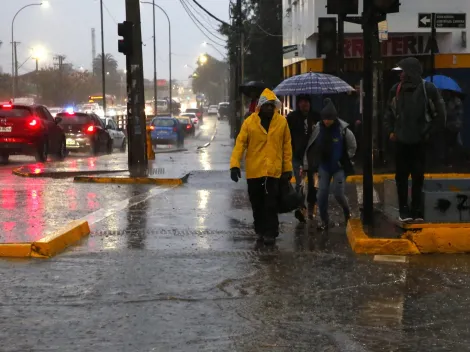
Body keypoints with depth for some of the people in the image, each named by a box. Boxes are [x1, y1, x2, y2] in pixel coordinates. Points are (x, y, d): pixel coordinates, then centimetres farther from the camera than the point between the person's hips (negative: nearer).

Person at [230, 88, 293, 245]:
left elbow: (287, 145, 3)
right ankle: (261, 230, 28)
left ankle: (270, 233, 5)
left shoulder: (282, 121, -1)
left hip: (274, 170, -1)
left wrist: (288, 168, 3)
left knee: (271, 204, -2)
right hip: (254, 170, 1)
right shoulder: (249, 122, -4)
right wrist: (235, 165, -15)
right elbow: (240, 143, -6)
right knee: (257, 203, 13)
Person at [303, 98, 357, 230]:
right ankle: (324, 220, 15)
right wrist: (306, 165, 0)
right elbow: (311, 147, 0)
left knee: (338, 194, -5)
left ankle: (347, 213, 24)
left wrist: (345, 159, -1)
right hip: (324, 166, 3)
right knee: (322, 194, 0)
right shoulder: (318, 129, -7)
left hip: (339, 167, -3)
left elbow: (352, 147, 0)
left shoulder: (343, 129, -14)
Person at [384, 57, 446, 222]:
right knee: (401, 176, 4)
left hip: (419, 141, -2)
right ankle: (404, 211, 12)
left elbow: (440, 113, 0)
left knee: (418, 177, 4)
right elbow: (389, 112, 14)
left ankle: (417, 211, 12)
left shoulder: (428, 89, -7)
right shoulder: (396, 89, 2)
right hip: (401, 140, 2)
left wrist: (429, 132, -3)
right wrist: (390, 131, 5)